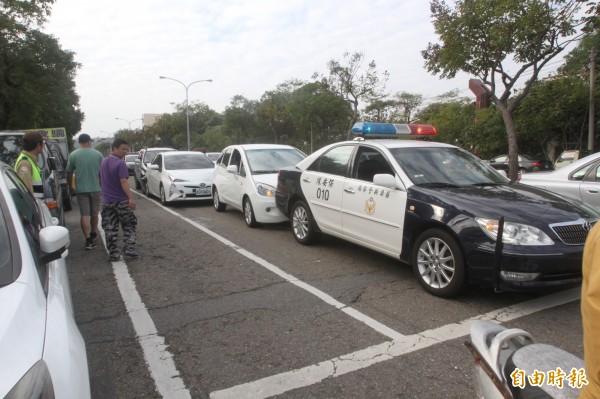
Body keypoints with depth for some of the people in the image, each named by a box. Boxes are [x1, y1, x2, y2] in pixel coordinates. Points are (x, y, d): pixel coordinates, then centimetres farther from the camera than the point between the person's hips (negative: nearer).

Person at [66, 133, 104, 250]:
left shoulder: (73, 155, -4)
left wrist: (70, 185, 19)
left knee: (84, 215, 0)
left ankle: (88, 240, -6)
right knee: (94, 214, 15)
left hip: (81, 189, -1)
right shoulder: (98, 154, -2)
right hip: (95, 188, 1)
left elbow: (69, 173, 3)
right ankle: (93, 236, 30)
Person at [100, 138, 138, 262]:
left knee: (110, 229, 7)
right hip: (121, 201, -6)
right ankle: (129, 248, 2)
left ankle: (113, 254, 8)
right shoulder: (120, 163, -14)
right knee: (129, 225, 10)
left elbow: (101, 181, 19)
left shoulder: (103, 162, 9)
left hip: (106, 201, 6)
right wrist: (131, 197, -31)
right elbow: (123, 182, -25)